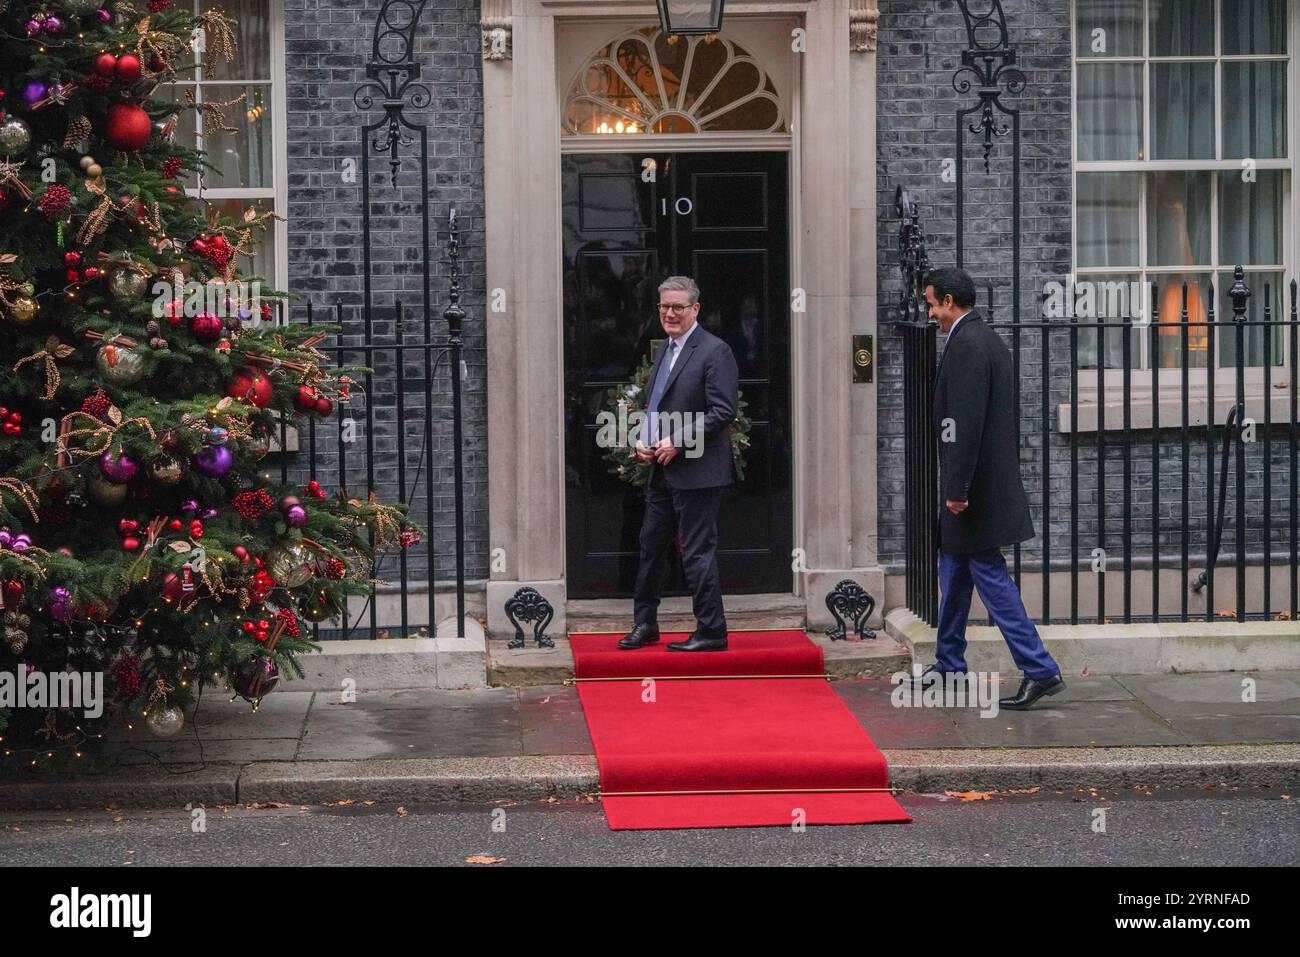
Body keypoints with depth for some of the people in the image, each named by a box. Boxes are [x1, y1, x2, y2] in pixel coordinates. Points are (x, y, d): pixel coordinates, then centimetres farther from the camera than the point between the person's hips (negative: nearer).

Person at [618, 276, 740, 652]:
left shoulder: (715, 352, -12)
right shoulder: (665, 351, 16)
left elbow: (723, 411, -18)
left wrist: (677, 443, -19)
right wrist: (644, 440, 6)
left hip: (696, 472, -9)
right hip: (662, 470, 9)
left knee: (698, 552, -4)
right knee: (650, 547, 14)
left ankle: (711, 632, 4)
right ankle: (644, 625, 26)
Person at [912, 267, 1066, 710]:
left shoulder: (966, 344, -17)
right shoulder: (988, 339, 14)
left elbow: (967, 423, -23)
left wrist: (956, 488, -21)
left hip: (974, 488, -11)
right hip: (990, 482, 11)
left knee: (989, 574, -7)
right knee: (954, 570, 20)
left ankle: (1039, 670, -8)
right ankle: (949, 665, 30)